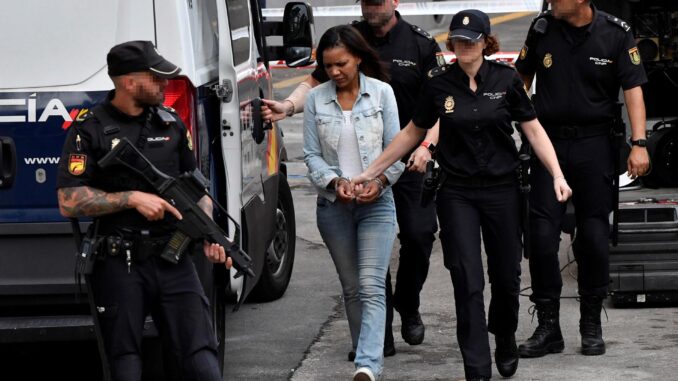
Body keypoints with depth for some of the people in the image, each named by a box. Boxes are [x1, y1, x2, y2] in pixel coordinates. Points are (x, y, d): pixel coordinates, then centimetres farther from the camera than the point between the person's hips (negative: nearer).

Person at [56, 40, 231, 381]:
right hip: (119, 266, -3)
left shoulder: (171, 123, 12)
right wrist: (132, 199, -15)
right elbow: (68, 202, -10)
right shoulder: (90, 130, -4)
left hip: (173, 262, 3)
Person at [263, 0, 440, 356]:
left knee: (418, 234, -8)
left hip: (410, 162, -1)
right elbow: (316, 82, 6)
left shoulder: (421, 45, -1)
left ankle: (408, 306, 22)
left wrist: (427, 145, -14)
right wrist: (289, 105, -13)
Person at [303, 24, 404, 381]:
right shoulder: (316, 99, 1)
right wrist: (335, 182, -14)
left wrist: (380, 180, -16)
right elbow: (312, 155, 2)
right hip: (333, 205, 3)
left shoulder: (381, 92, -3)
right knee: (351, 288, 10)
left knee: (372, 287, -14)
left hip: (376, 202, -3)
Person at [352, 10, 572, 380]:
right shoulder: (438, 84, -2)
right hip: (457, 193, 0)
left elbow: (533, 130, 1)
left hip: (502, 189, 0)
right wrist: (370, 171, 9)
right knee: (467, 282, -7)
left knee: (506, 276, 10)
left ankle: (505, 339, 40)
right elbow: (412, 133, 9)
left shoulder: (506, 79, -4)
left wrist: (557, 175, -10)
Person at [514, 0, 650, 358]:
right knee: (542, 234, -4)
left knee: (593, 235, 2)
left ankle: (591, 325, 16)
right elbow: (521, 79, 14)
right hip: (549, 141, 2)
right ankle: (548, 326, 4)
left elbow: (633, 89, -5)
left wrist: (638, 144, -14)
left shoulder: (616, 34, -5)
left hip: (594, 144, -2)